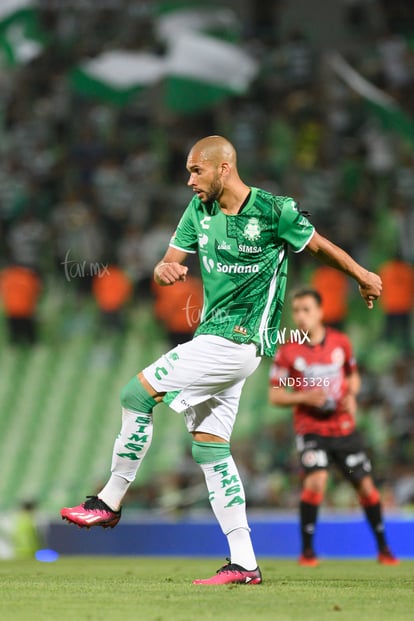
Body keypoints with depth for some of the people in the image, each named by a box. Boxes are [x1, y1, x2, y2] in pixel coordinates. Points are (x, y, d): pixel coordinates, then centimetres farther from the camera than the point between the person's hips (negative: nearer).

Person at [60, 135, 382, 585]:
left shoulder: (274, 211, -10)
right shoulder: (199, 210, 8)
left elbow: (317, 245, 6)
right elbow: (170, 263, 6)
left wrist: (361, 275, 21)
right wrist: (165, 270, -19)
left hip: (239, 342, -8)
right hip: (213, 340, 8)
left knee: (136, 394, -14)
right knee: (209, 449, 6)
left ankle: (110, 502, -2)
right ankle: (244, 564, 8)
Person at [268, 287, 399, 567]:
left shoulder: (340, 342, 0)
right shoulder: (288, 352, -7)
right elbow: (275, 395, -2)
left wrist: (351, 395, -5)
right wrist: (304, 397, -19)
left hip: (344, 426, 3)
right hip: (311, 429, -3)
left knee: (366, 485, 5)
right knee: (316, 480, -24)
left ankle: (383, 549, 21)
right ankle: (307, 551, -11)